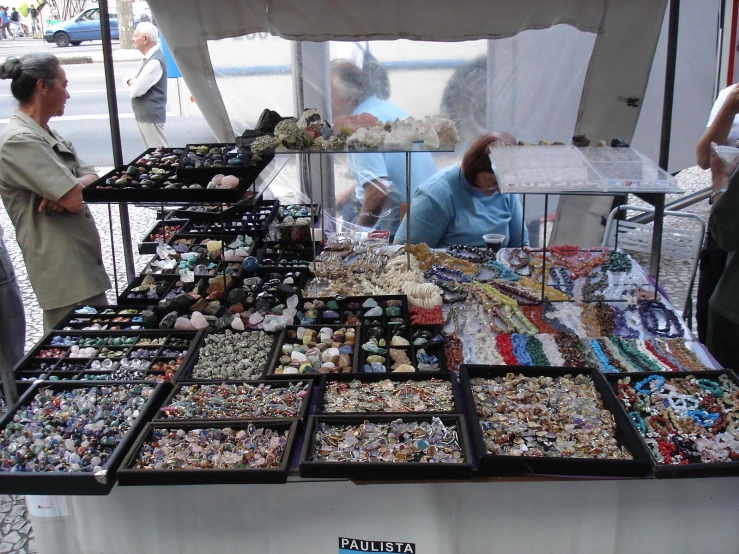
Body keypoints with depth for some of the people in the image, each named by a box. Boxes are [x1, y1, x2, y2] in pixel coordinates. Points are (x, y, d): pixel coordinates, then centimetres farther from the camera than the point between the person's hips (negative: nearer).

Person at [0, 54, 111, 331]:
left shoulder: (47, 135, 15)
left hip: (84, 261, 10)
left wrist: (69, 188, -13)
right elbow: (74, 199, -22)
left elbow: (92, 178, 9)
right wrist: (76, 186, 1)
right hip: (63, 271, -10)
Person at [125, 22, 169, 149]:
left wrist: (131, 84, 0)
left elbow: (137, 90, -23)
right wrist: (131, 81, -6)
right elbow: (130, 79, 18)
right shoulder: (148, 58, 14)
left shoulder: (155, 61, -20)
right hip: (143, 115, 10)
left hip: (151, 116, -10)